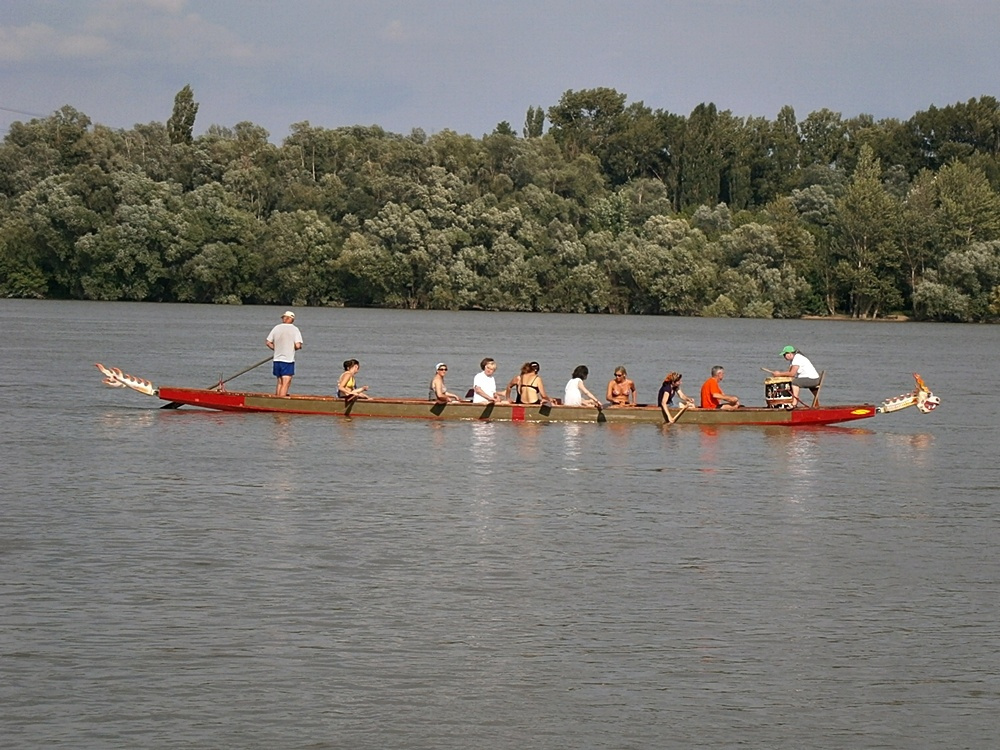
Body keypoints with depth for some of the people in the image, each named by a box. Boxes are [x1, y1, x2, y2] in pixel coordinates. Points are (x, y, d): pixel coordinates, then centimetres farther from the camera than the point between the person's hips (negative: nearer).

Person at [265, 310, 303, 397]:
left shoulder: (276, 328, 4)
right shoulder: (294, 329, -7)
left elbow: (268, 342, 5)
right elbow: (298, 345, -16)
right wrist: (293, 348, 6)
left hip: (277, 359, 5)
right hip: (288, 360, -5)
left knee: (280, 382, 17)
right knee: (285, 383, -3)